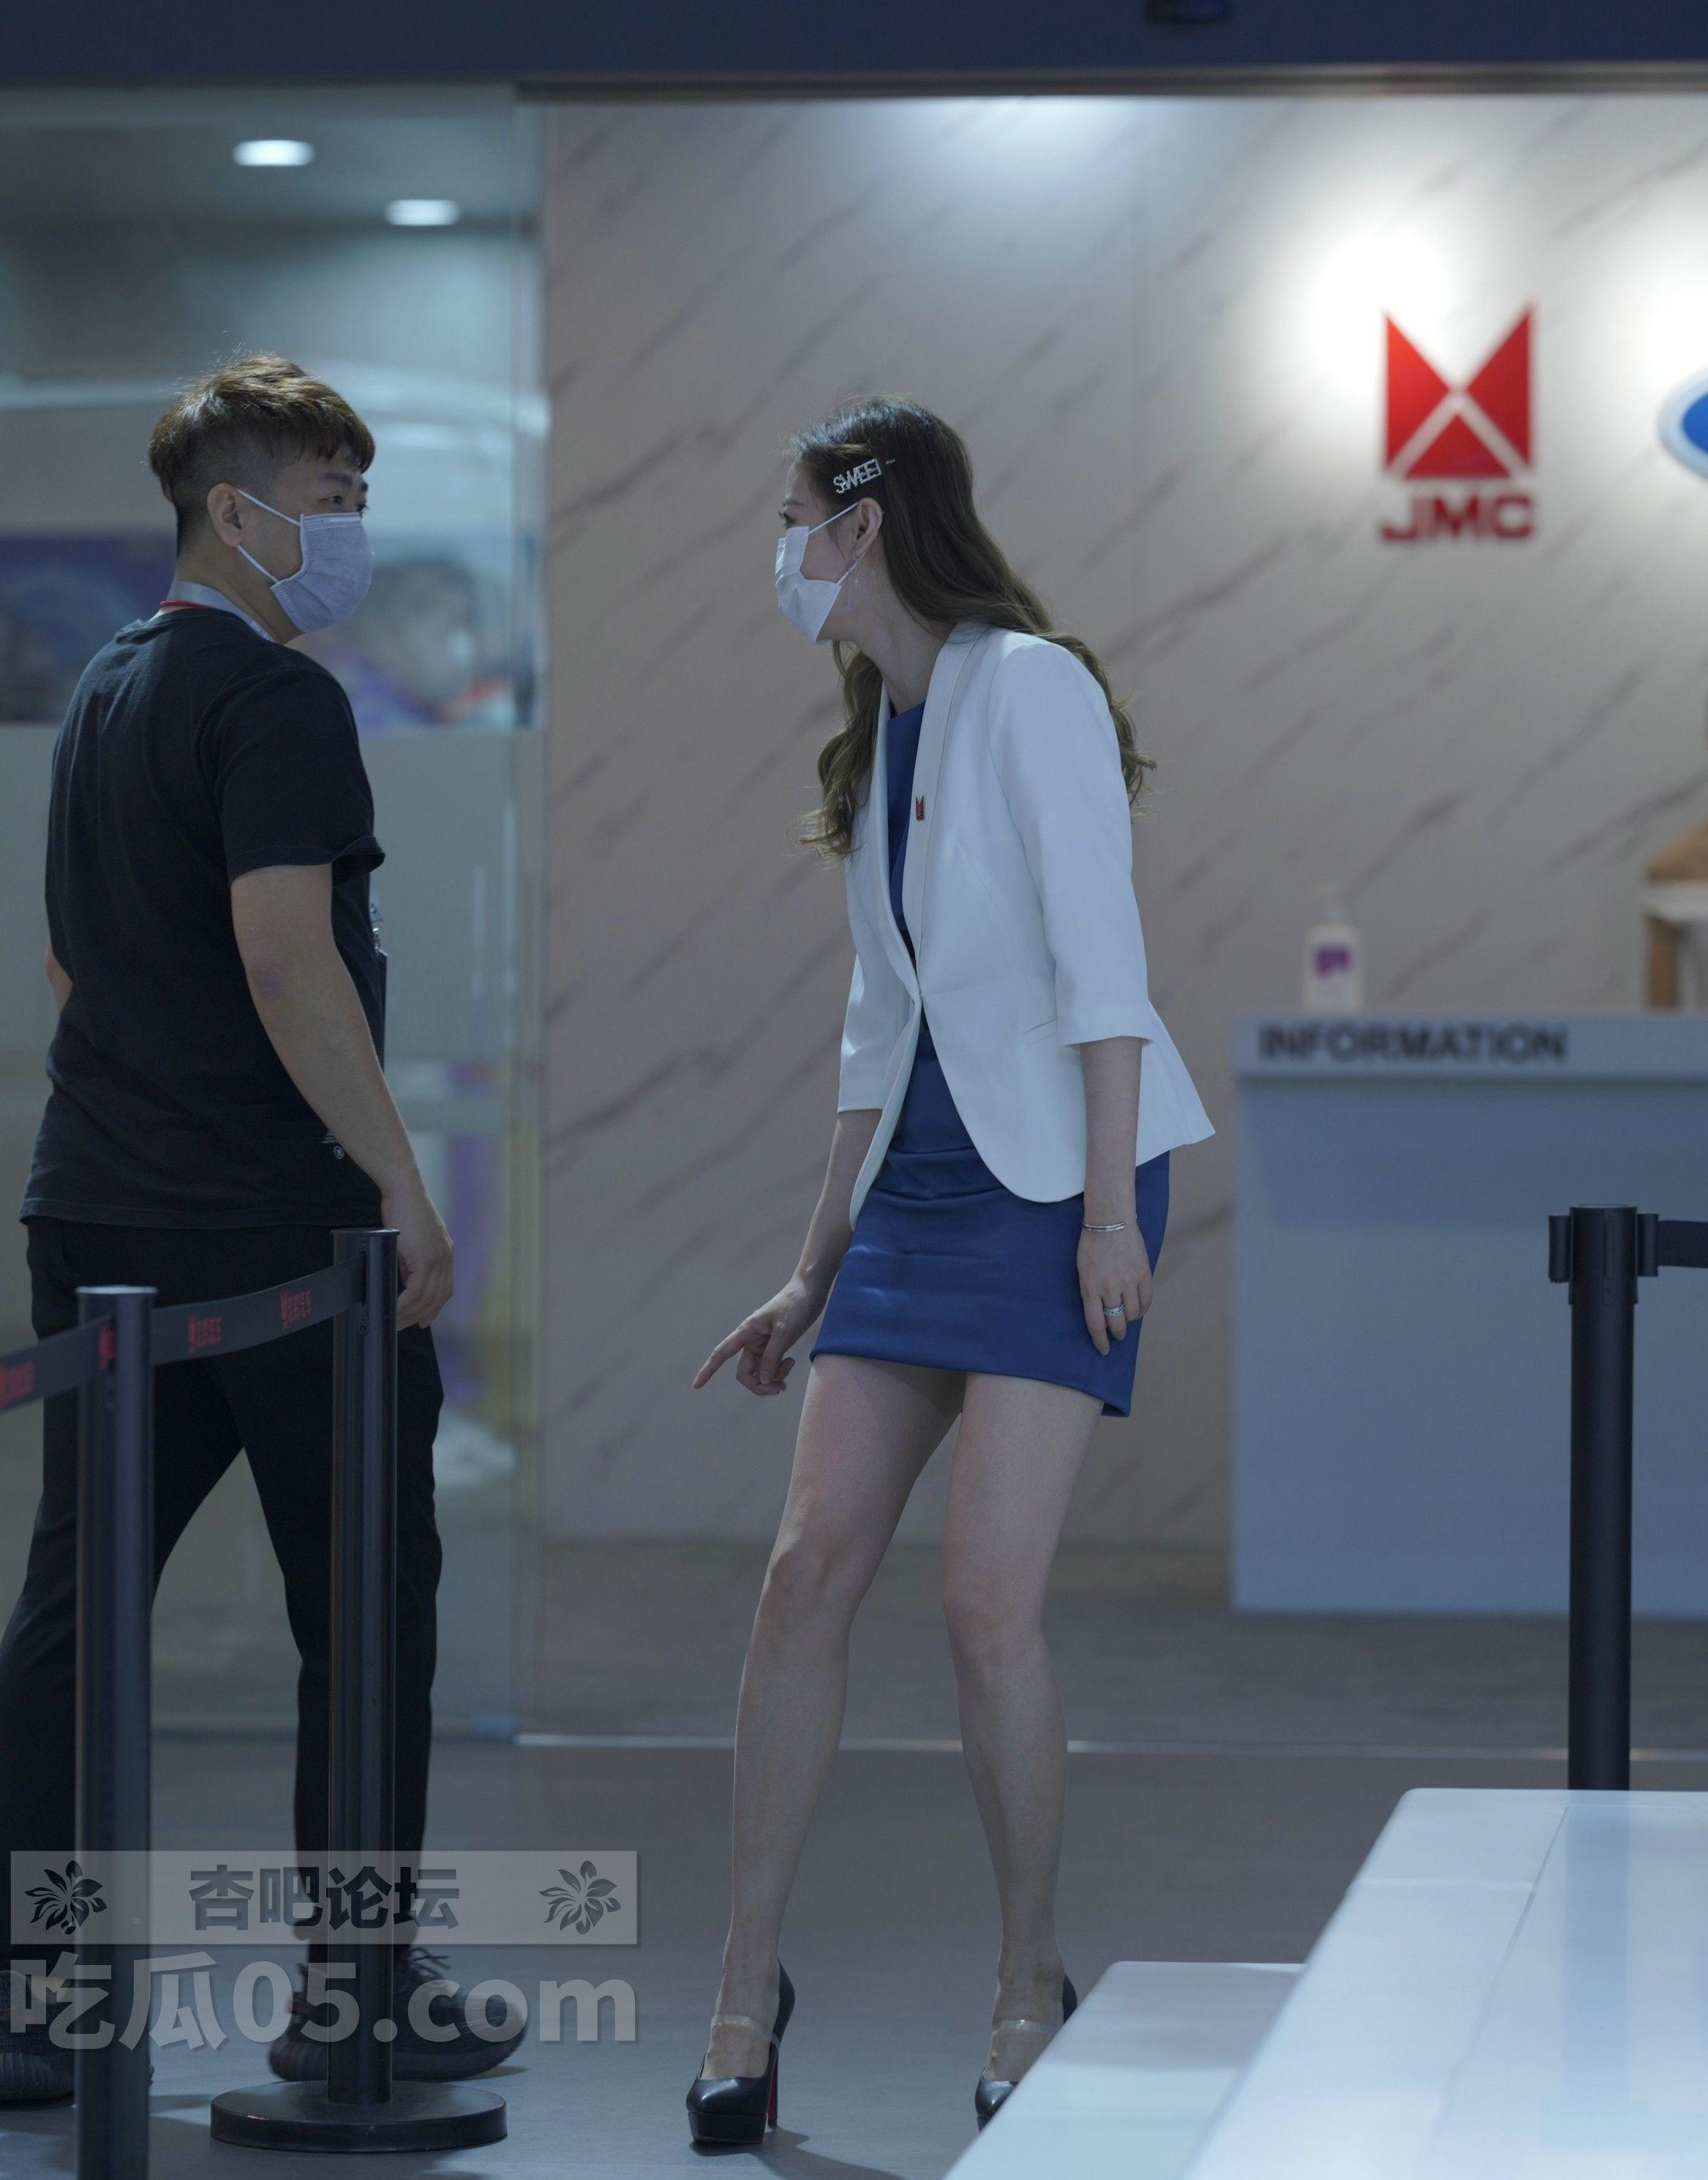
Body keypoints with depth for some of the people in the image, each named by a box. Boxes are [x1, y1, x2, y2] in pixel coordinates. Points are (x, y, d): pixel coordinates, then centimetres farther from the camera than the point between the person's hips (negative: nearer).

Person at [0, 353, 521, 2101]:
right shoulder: (272, 698, -12)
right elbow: (285, 954, -22)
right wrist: (399, 1181, -19)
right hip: (281, 1226, -8)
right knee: (365, 1599, 3)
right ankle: (355, 1987, 7)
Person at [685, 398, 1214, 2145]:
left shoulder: (1024, 688, -8)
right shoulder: (879, 732, 17)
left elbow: (1099, 958, -15)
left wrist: (1109, 1207, -20)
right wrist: (815, 1271, 20)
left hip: (1057, 1179, -7)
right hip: (917, 1182, 7)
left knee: (989, 1600, -10)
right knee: (809, 1567, -1)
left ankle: (1029, 1984, 6)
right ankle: (749, 1980, 6)